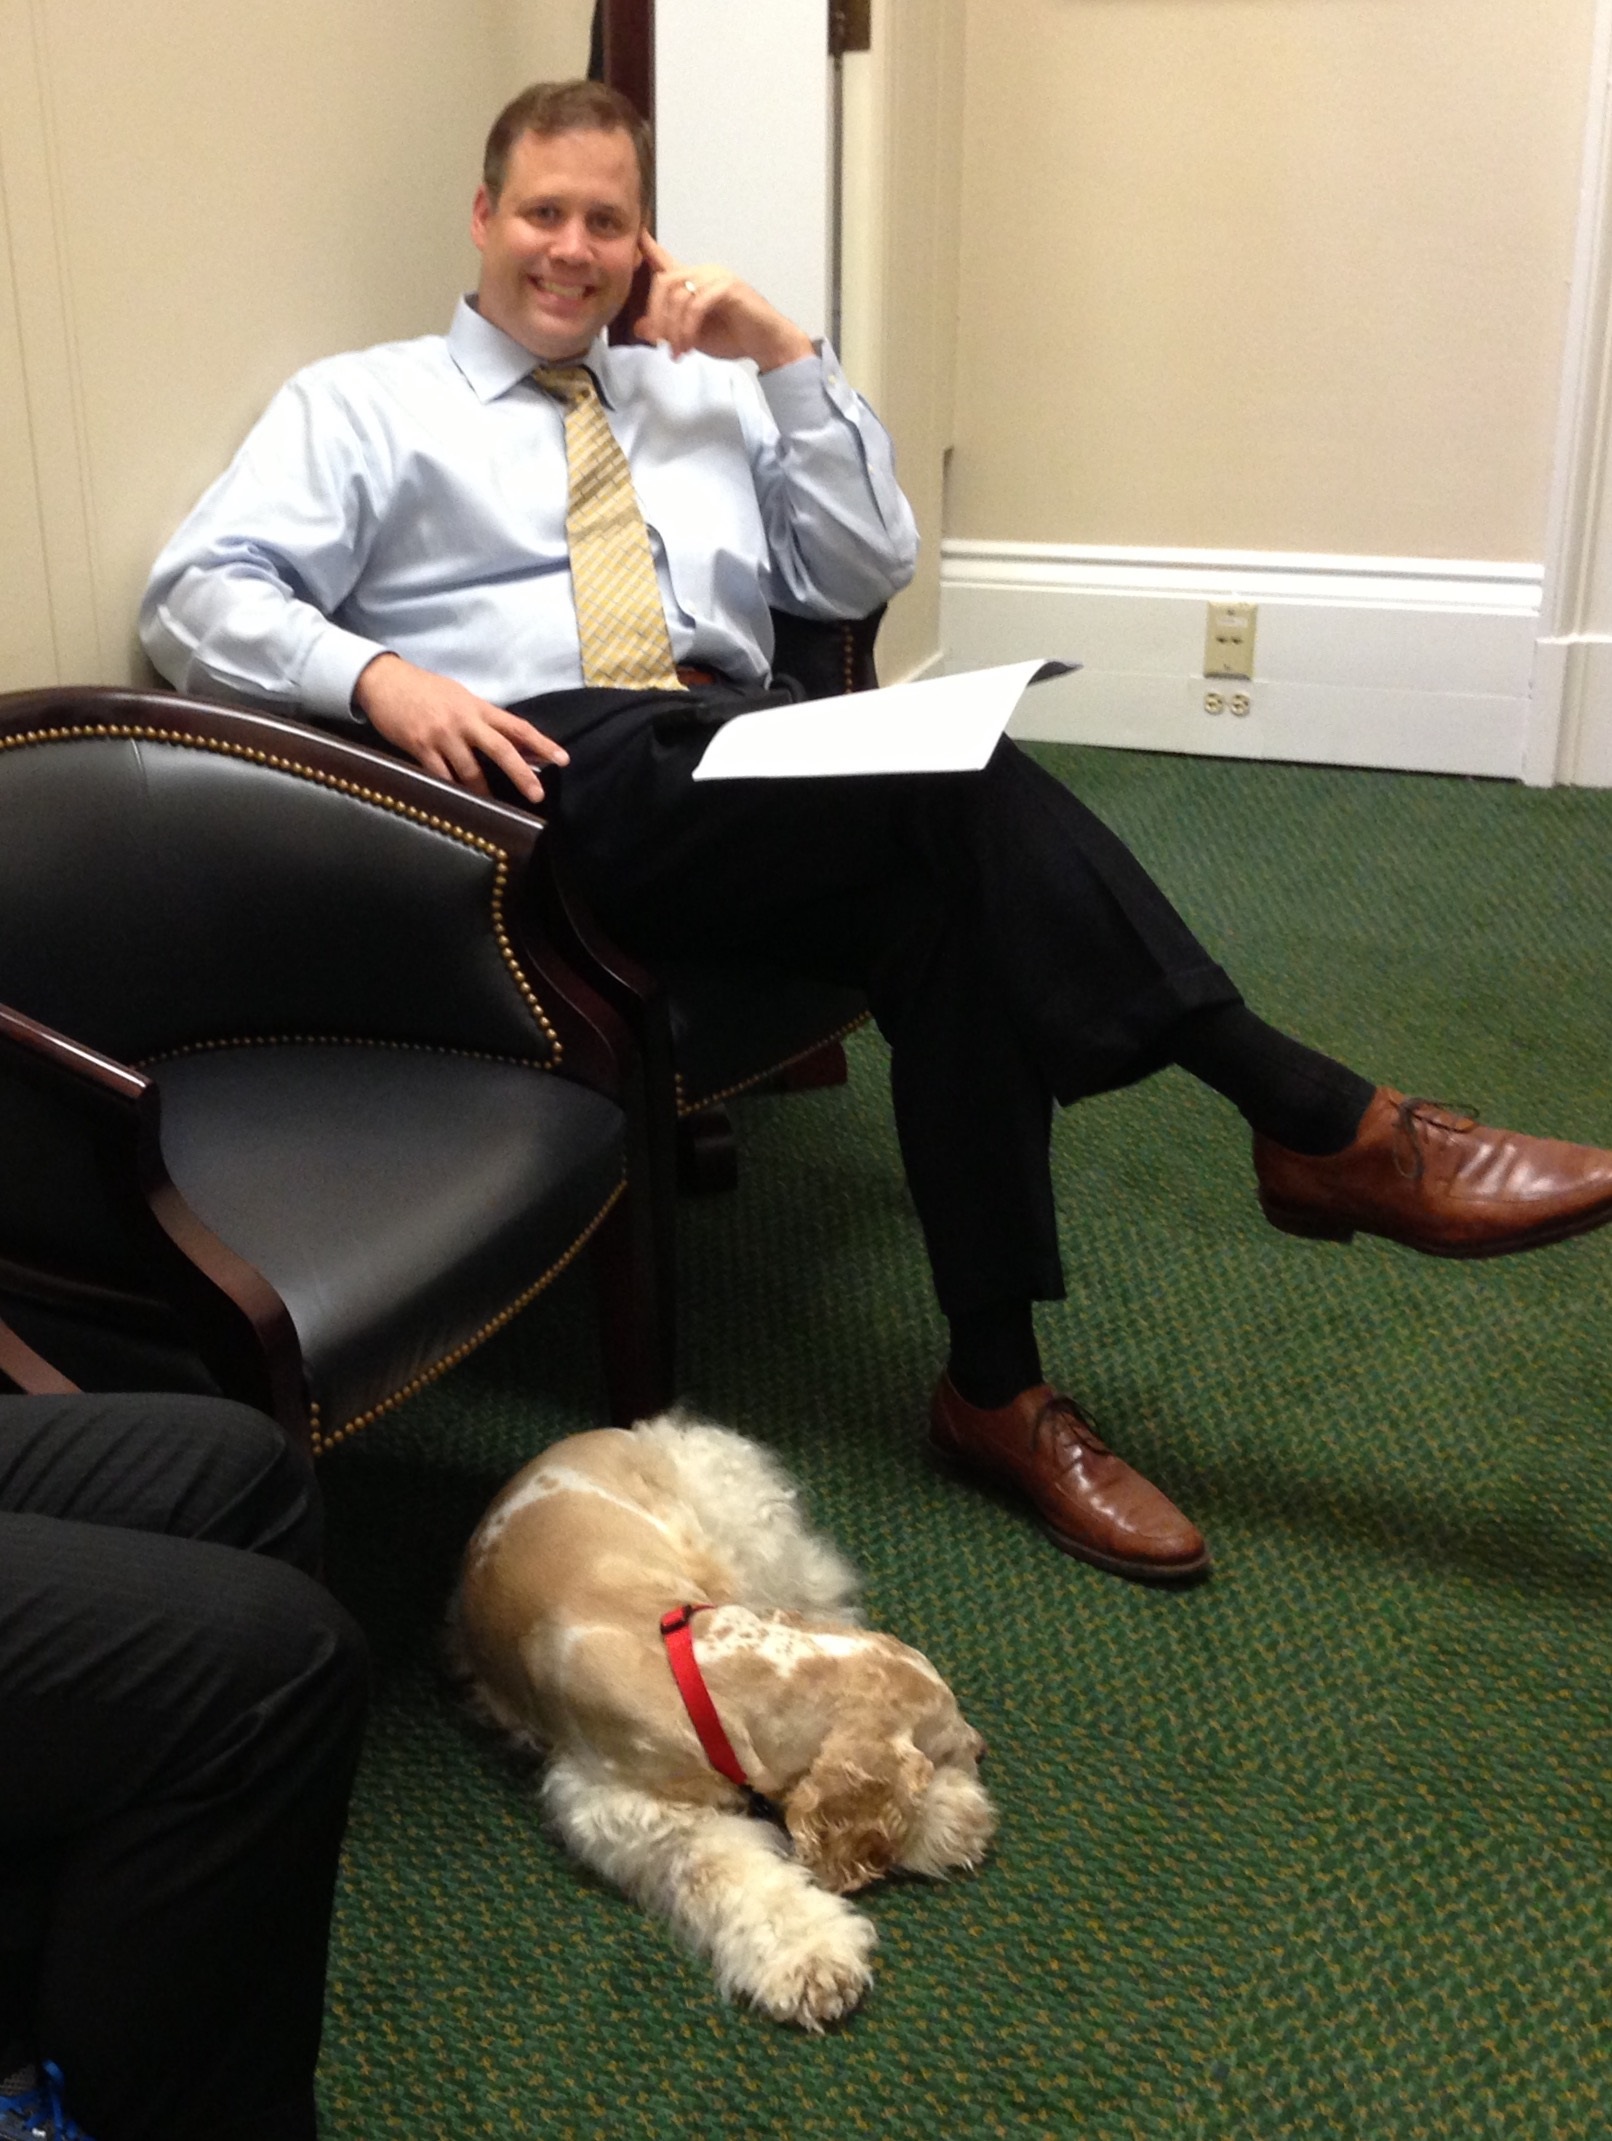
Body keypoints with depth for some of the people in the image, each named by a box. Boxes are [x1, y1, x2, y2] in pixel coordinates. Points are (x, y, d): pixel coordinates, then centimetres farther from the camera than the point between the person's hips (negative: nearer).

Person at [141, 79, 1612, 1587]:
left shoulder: (705, 393, 27)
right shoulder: (360, 406, 15)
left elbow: (864, 573, 18)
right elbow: (195, 598, 2)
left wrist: (782, 356, 9)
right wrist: (375, 678, -18)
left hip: (744, 775, 5)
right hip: (558, 780, -4)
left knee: (949, 904, -32)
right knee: (955, 773, -30)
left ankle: (996, 1391, -28)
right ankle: (1325, 1126, -26)